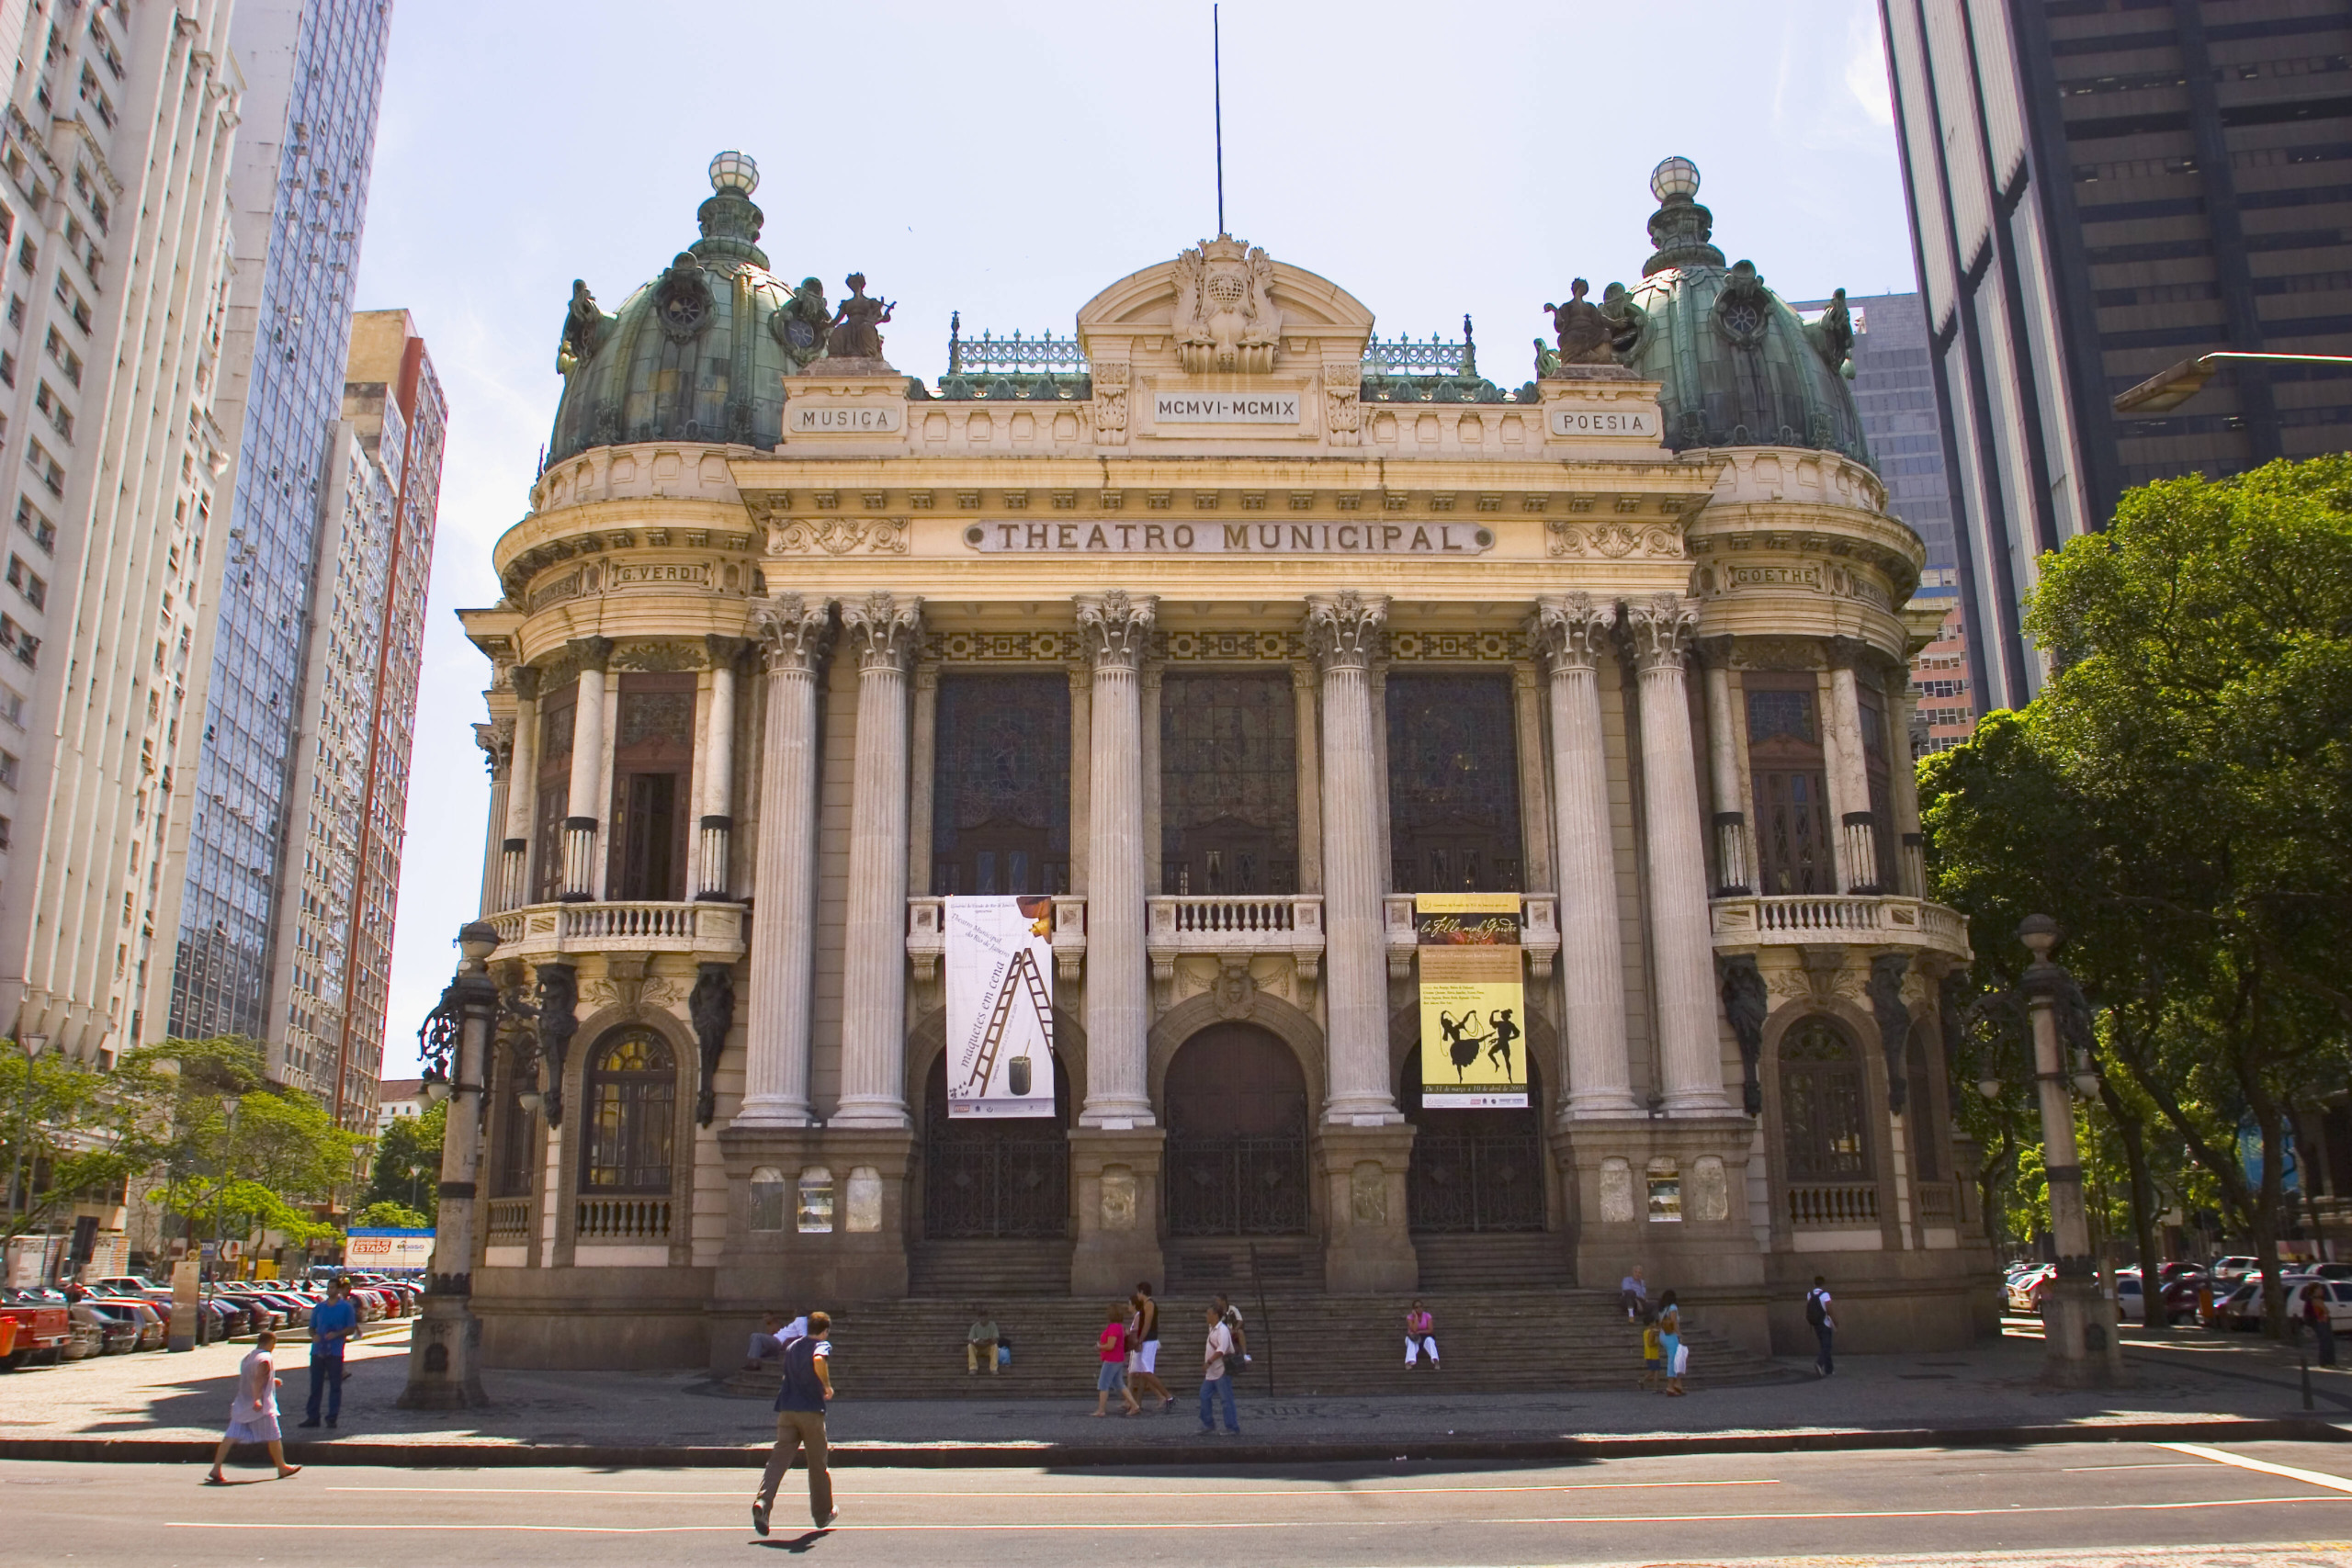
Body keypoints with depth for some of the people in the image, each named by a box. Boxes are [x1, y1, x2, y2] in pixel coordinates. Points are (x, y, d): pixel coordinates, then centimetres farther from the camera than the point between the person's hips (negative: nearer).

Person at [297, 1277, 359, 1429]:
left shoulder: (346, 1307, 2)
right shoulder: (319, 1307, 13)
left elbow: (351, 1328, -1)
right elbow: (312, 1327, 17)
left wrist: (336, 1334, -16)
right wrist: (314, 1336, -5)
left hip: (335, 1352, -3)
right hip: (318, 1350, 3)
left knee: (335, 1386, 0)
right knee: (315, 1385, 5)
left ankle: (332, 1417, 6)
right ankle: (312, 1416, 12)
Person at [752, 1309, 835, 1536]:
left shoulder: (792, 1347, 15)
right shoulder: (822, 1345, -5)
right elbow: (818, 1361, -30)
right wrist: (827, 1386, -17)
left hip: (786, 1411, 4)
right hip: (811, 1411, -4)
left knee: (778, 1459, -4)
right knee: (817, 1464, 10)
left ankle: (763, 1502, -26)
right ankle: (823, 1513, 22)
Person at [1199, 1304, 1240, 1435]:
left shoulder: (1222, 1330, -15)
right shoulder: (1212, 1329, 14)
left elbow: (1221, 1350, -26)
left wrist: (1209, 1362, -29)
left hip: (1222, 1371, -10)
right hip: (1211, 1372, 10)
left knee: (1226, 1400, -4)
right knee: (1204, 1396, 9)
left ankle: (1233, 1428, 2)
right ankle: (1208, 1424, 18)